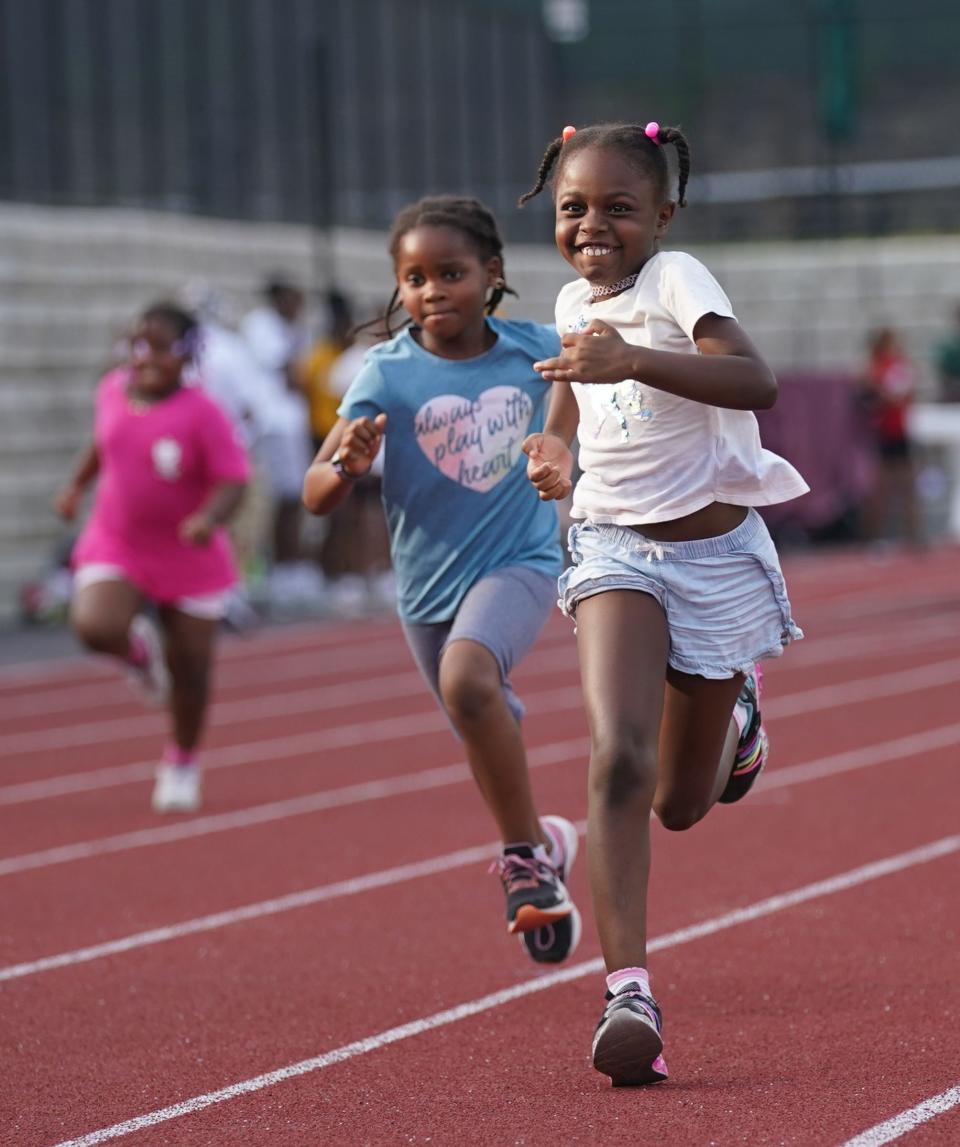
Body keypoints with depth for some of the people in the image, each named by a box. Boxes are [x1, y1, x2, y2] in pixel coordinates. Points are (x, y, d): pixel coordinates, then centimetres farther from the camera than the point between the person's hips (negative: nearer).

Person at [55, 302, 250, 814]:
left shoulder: (202, 414, -20)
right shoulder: (113, 390, -4)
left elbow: (233, 481, -21)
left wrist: (210, 517, -38)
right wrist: (77, 484, 15)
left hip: (189, 558, -3)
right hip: (116, 547, 3)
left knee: (189, 668, 7)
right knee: (95, 627, -24)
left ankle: (183, 765, 32)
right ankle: (138, 649, 13)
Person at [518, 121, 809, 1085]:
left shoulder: (676, 280, -14)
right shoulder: (574, 302, 6)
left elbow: (755, 381, -32)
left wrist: (633, 362, -46)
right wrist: (554, 450, 6)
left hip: (717, 553, -3)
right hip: (615, 551, 3)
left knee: (680, 804, 11)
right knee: (618, 762, -23)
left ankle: (734, 716, 47)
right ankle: (628, 994, -26)